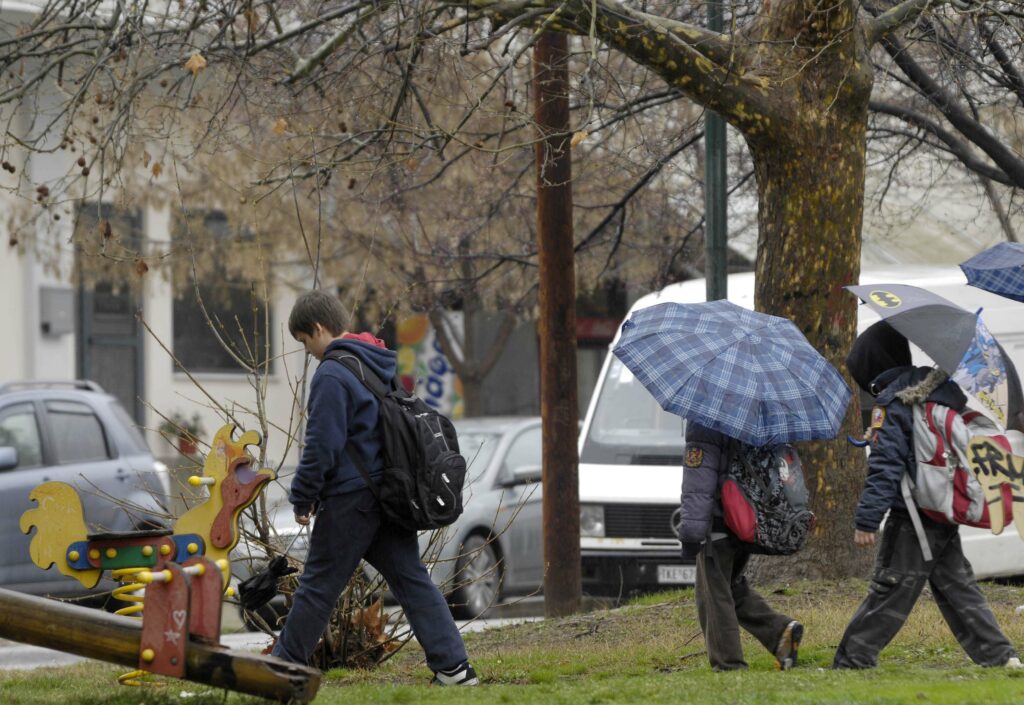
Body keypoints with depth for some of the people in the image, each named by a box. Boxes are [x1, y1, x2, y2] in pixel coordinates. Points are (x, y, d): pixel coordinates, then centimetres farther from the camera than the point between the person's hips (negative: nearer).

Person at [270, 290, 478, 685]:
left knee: (319, 584, 2)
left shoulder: (332, 374, -15)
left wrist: (302, 499, -6)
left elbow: (322, 445, -17)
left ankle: (285, 664, 12)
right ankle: (453, 666, -2)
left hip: (350, 497, -8)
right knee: (410, 578, 6)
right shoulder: (379, 365, 13)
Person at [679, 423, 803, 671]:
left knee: (714, 594, 2)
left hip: (717, 524, -8)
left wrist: (690, 533, -19)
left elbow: (698, 483, -20)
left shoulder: (703, 423, -16)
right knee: (733, 586, 22)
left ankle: (728, 663, 2)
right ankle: (780, 630, 6)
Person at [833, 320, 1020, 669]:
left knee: (889, 591, -5)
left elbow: (885, 466, -18)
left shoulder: (891, 404, -12)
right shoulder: (942, 389, 8)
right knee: (957, 587, 12)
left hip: (912, 518, -7)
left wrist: (866, 520, -17)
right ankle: (999, 655, 7)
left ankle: (853, 660, -1)